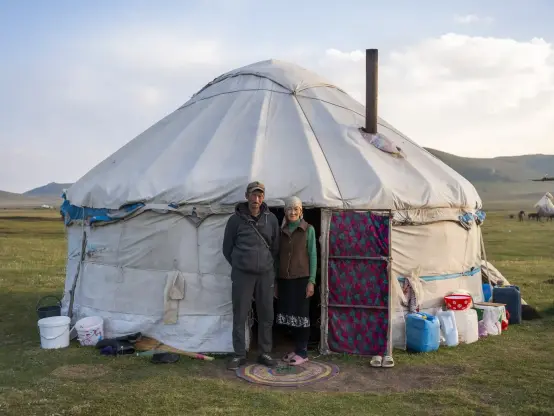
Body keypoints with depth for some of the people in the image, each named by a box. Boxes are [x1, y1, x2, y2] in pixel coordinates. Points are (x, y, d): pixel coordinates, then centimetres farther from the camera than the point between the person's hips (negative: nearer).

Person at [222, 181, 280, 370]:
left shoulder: (271, 219, 4)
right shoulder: (236, 219, -2)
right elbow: (227, 248, 6)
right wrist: (239, 265, 8)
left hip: (266, 274, 2)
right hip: (242, 274, -2)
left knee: (266, 315, 8)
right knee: (239, 316, 3)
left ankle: (265, 353, 21)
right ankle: (239, 354, 16)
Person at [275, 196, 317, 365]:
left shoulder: (308, 229, -2)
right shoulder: (281, 231, 8)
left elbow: (312, 255, -3)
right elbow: (277, 256, 11)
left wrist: (311, 281, -9)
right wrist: (275, 281, 9)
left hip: (301, 278, -4)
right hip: (284, 279, 4)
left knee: (301, 314, 1)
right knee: (289, 314, 7)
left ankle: (303, 352, 11)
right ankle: (297, 348, 22)